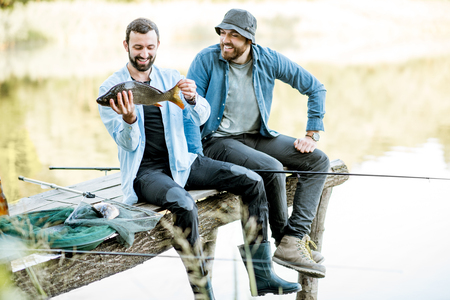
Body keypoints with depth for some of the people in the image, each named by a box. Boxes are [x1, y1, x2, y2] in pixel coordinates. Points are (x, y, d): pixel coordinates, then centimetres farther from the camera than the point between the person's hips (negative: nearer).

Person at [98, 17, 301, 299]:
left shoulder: (171, 77, 11)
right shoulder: (110, 89, -1)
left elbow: (202, 117, 1)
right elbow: (128, 144, -8)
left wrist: (192, 99, -21)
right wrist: (129, 120, -30)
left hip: (181, 162, 5)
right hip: (144, 170, -5)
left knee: (252, 181, -11)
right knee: (183, 204, -37)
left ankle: (262, 275, -7)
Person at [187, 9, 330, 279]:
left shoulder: (269, 60, -2)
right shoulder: (207, 60, -11)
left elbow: (316, 88, 6)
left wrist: (312, 134, 1)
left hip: (258, 136, 6)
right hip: (219, 140, -5)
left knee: (319, 160, -10)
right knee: (272, 168, -32)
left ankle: (293, 241, -22)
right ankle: (284, 240, -9)